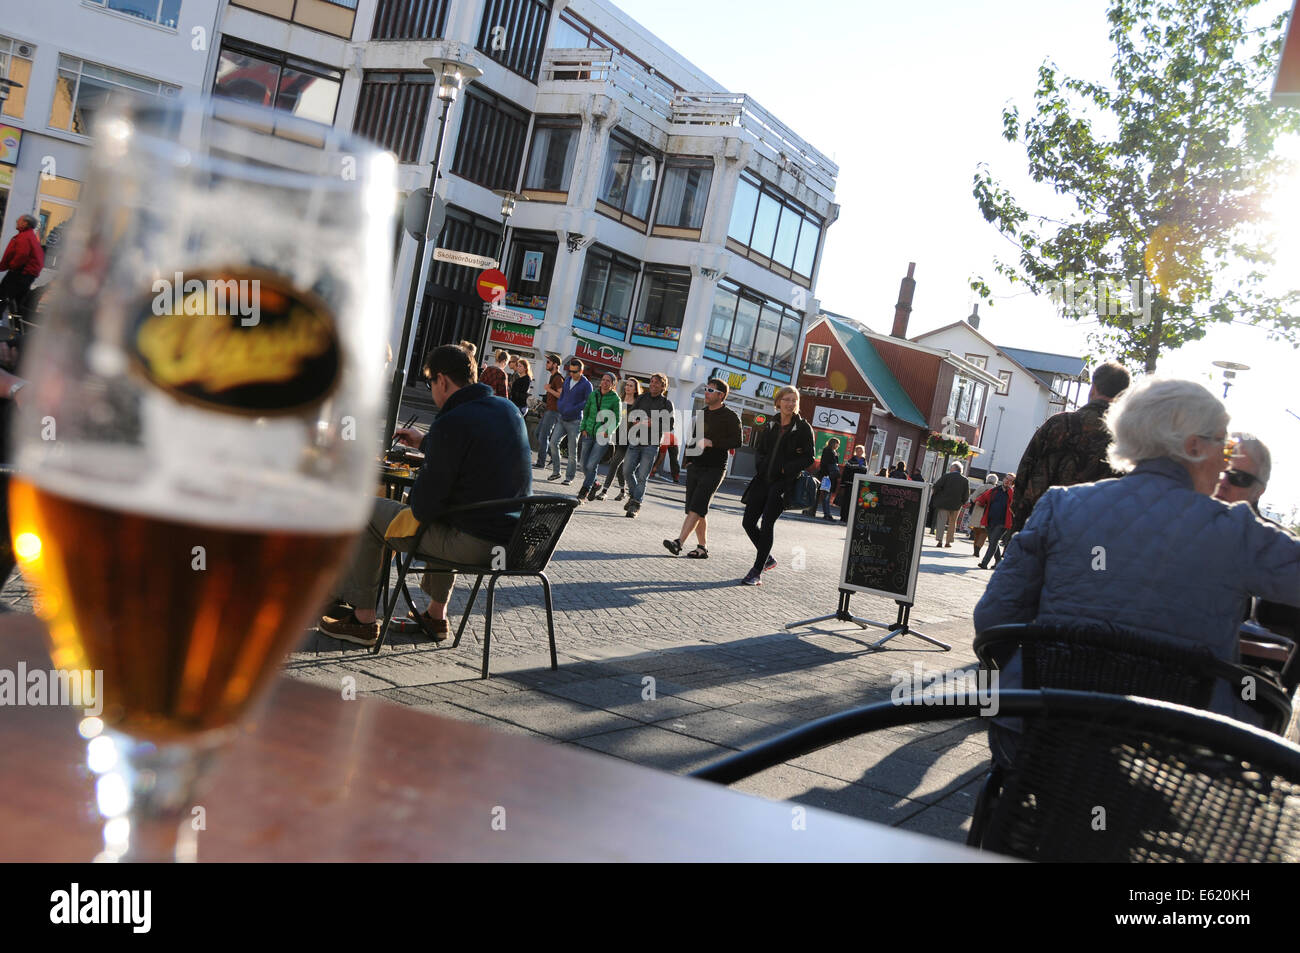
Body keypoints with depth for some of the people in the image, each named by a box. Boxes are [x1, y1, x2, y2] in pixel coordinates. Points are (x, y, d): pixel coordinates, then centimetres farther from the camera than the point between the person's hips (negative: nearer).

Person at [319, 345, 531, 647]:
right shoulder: (509, 410, 6)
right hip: (515, 539, 8)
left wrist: (414, 499, 7)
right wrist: (425, 442, 33)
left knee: (370, 513, 9)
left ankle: (362, 619, 17)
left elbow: (425, 505, -16)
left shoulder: (451, 422, -19)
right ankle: (437, 615, 40)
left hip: (474, 543, -8)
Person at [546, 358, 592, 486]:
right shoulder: (567, 381, 13)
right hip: (562, 419, 5)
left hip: (574, 421, -5)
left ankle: (569, 477, 8)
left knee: (572, 451, -1)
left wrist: (571, 410, -18)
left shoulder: (586, 384, -5)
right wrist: (560, 407, 0)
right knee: (553, 442, -11)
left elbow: (588, 402, -13)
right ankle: (555, 471, 0)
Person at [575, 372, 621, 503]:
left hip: (603, 436, -4)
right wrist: (584, 428, 4)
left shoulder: (615, 399, -4)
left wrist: (608, 432, -14)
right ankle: (595, 482, 30)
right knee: (584, 465, 5)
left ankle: (583, 493, -2)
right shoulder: (593, 395, 7)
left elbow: (617, 419, -2)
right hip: (589, 433, 4)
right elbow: (586, 412, 15)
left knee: (591, 464, -12)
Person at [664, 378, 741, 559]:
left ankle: (679, 543, -22)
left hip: (714, 470, -7)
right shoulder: (702, 414, 17)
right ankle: (702, 547, 14)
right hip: (695, 467, 7)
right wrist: (689, 459, 16)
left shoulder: (730, 416, -5)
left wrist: (712, 443, -20)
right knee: (696, 510, 7)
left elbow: (737, 442, -13)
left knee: (697, 508, -15)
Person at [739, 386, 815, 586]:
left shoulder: (803, 428, -2)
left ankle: (757, 572, -1)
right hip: (764, 479, 5)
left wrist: (785, 469, -13)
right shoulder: (771, 425, 12)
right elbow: (759, 449, 19)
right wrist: (761, 464, -2)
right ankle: (767, 559, 24)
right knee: (748, 522, 2)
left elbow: (809, 458, -3)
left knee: (766, 525, -10)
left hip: (784, 482, -5)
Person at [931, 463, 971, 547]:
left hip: (943, 502, -3)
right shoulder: (965, 480, 4)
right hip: (956, 505, 3)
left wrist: (937, 496, 3)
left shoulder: (946, 476, -6)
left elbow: (937, 486, -12)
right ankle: (948, 542, 13)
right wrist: (962, 502, 14)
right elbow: (967, 495, 3)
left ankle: (939, 540, -11)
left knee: (941, 521, 0)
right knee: (952, 523, 14)